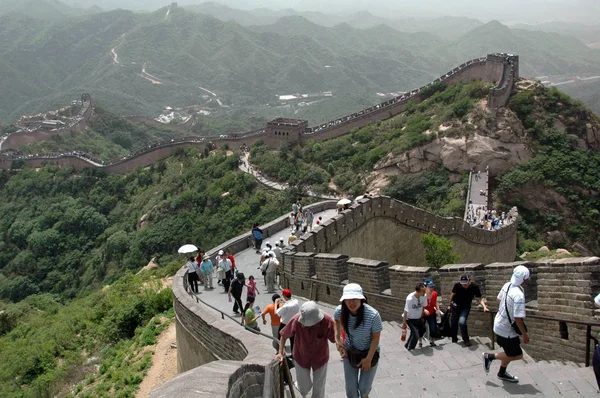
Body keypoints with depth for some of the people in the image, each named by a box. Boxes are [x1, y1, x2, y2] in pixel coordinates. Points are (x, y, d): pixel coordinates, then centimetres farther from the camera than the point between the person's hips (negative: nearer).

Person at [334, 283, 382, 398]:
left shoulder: (373, 315, -32)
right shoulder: (340, 311, -22)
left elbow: (376, 338, -17)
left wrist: (368, 359, -13)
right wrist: (337, 339, -3)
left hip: (369, 352, -2)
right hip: (349, 352, 2)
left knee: (364, 387, 11)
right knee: (350, 389, 9)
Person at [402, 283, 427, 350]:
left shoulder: (424, 296, -18)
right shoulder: (410, 299, -33)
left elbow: (423, 307, 0)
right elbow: (406, 312, -23)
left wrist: (422, 317, 12)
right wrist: (404, 324, -14)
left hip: (418, 318, 6)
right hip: (410, 319, -6)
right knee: (415, 335, -13)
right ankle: (410, 348, 16)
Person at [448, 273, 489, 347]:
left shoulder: (474, 287, -24)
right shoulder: (457, 285, -22)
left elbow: (479, 298, -16)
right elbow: (453, 295, -3)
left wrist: (484, 307, -32)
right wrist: (450, 305, 7)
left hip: (465, 307, -1)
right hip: (455, 306, 2)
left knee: (462, 322, -23)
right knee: (454, 323, 10)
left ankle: (466, 340, -3)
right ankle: (454, 338, 34)